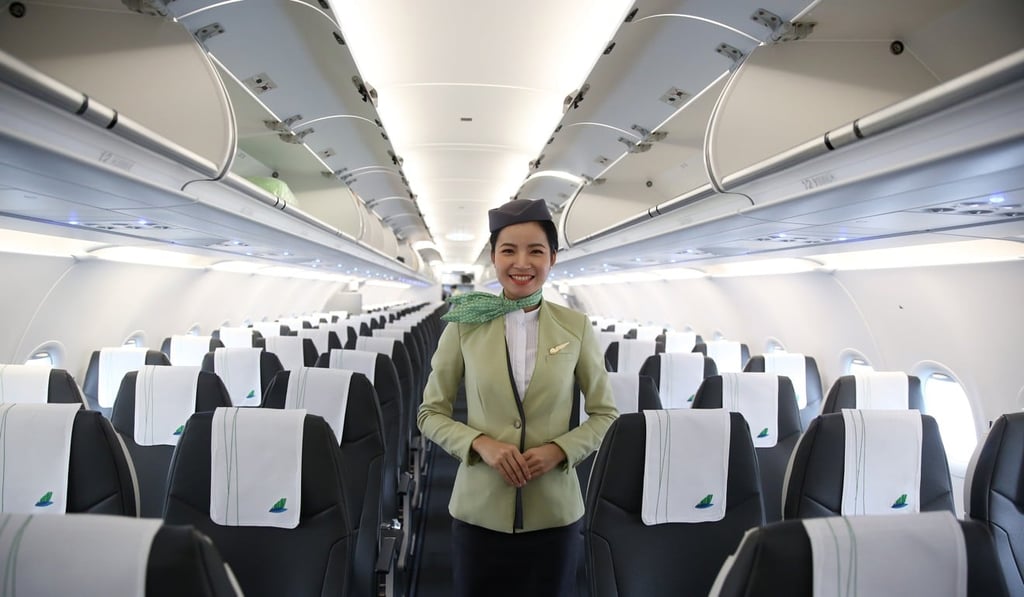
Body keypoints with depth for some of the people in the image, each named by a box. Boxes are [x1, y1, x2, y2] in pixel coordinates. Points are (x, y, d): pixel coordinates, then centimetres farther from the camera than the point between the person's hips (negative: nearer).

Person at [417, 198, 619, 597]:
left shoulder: (576, 327, -3)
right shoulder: (464, 325, -4)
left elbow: (605, 413, 5)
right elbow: (430, 413, 2)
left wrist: (560, 449, -12)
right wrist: (480, 443, -15)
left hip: (554, 512, 1)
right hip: (479, 510, 0)